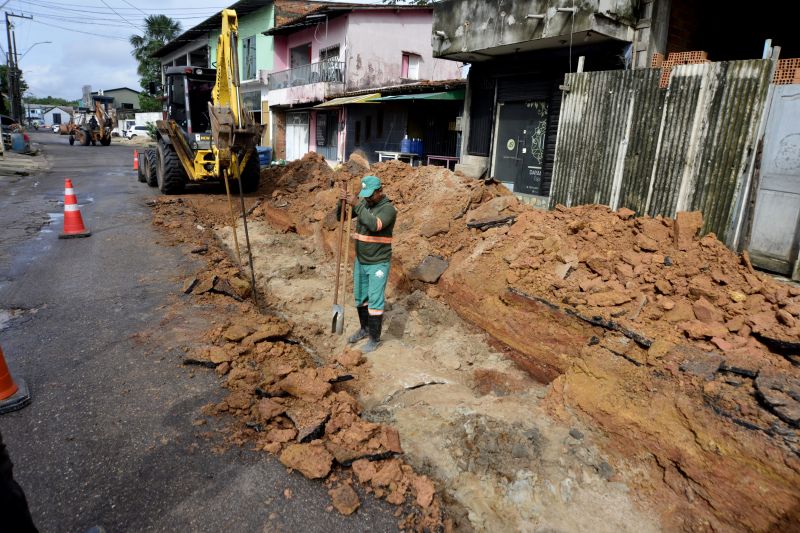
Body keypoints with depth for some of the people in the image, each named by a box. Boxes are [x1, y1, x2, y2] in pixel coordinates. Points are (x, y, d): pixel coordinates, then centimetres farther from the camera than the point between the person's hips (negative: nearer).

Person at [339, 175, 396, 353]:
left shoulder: (388, 209, -17)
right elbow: (341, 216, 0)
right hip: (360, 261, 7)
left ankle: (375, 338, 12)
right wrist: (342, 203, -20)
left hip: (379, 264, -7)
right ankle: (364, 329, 36)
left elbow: (374, 225, -34)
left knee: (375, 301, -2)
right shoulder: (362, 203, 3)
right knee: (360, 297, 17)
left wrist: (357, 205, -35)